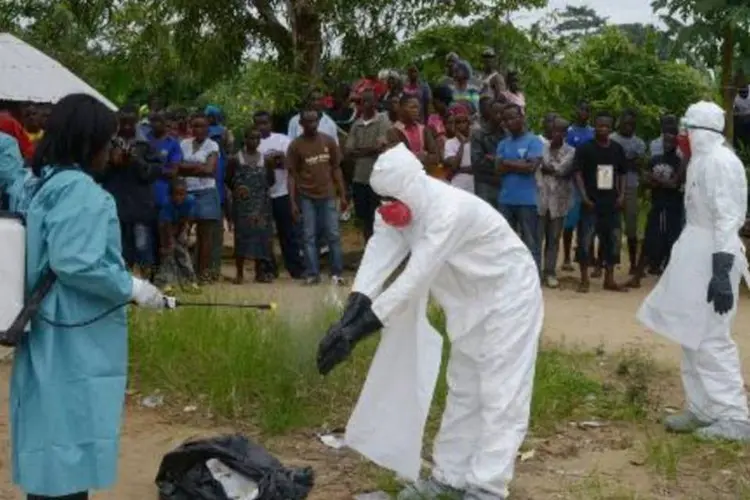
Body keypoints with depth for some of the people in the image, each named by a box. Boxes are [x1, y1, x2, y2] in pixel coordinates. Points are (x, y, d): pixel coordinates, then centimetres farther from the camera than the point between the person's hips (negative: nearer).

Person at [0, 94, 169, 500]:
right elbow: (75, 263, -25)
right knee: (69, 441, -2)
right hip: (76, 344, -9)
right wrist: (133, 287, -18)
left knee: (46, 439, 16)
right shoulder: (80, 191, -18)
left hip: (45, 336, 9)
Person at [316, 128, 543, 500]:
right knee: (463, 391, 16)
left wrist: (356, 332, -39)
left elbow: (414, 279, -38)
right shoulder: (402, 208, -9)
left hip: (509, 296, -9)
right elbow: (378, 257, -22)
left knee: (500, 396, -7)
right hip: (471, 300, 9)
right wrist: (349, 316, -37)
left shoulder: (451, 211, -35)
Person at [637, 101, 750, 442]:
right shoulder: (702, 160, 13)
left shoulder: (720, 162, -17)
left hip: (712, 256, -10)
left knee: (711, 340, -6)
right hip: (695, 254, 10)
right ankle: (701, 410, 23)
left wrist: (722, 272, -26)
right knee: (693, 338, 14)